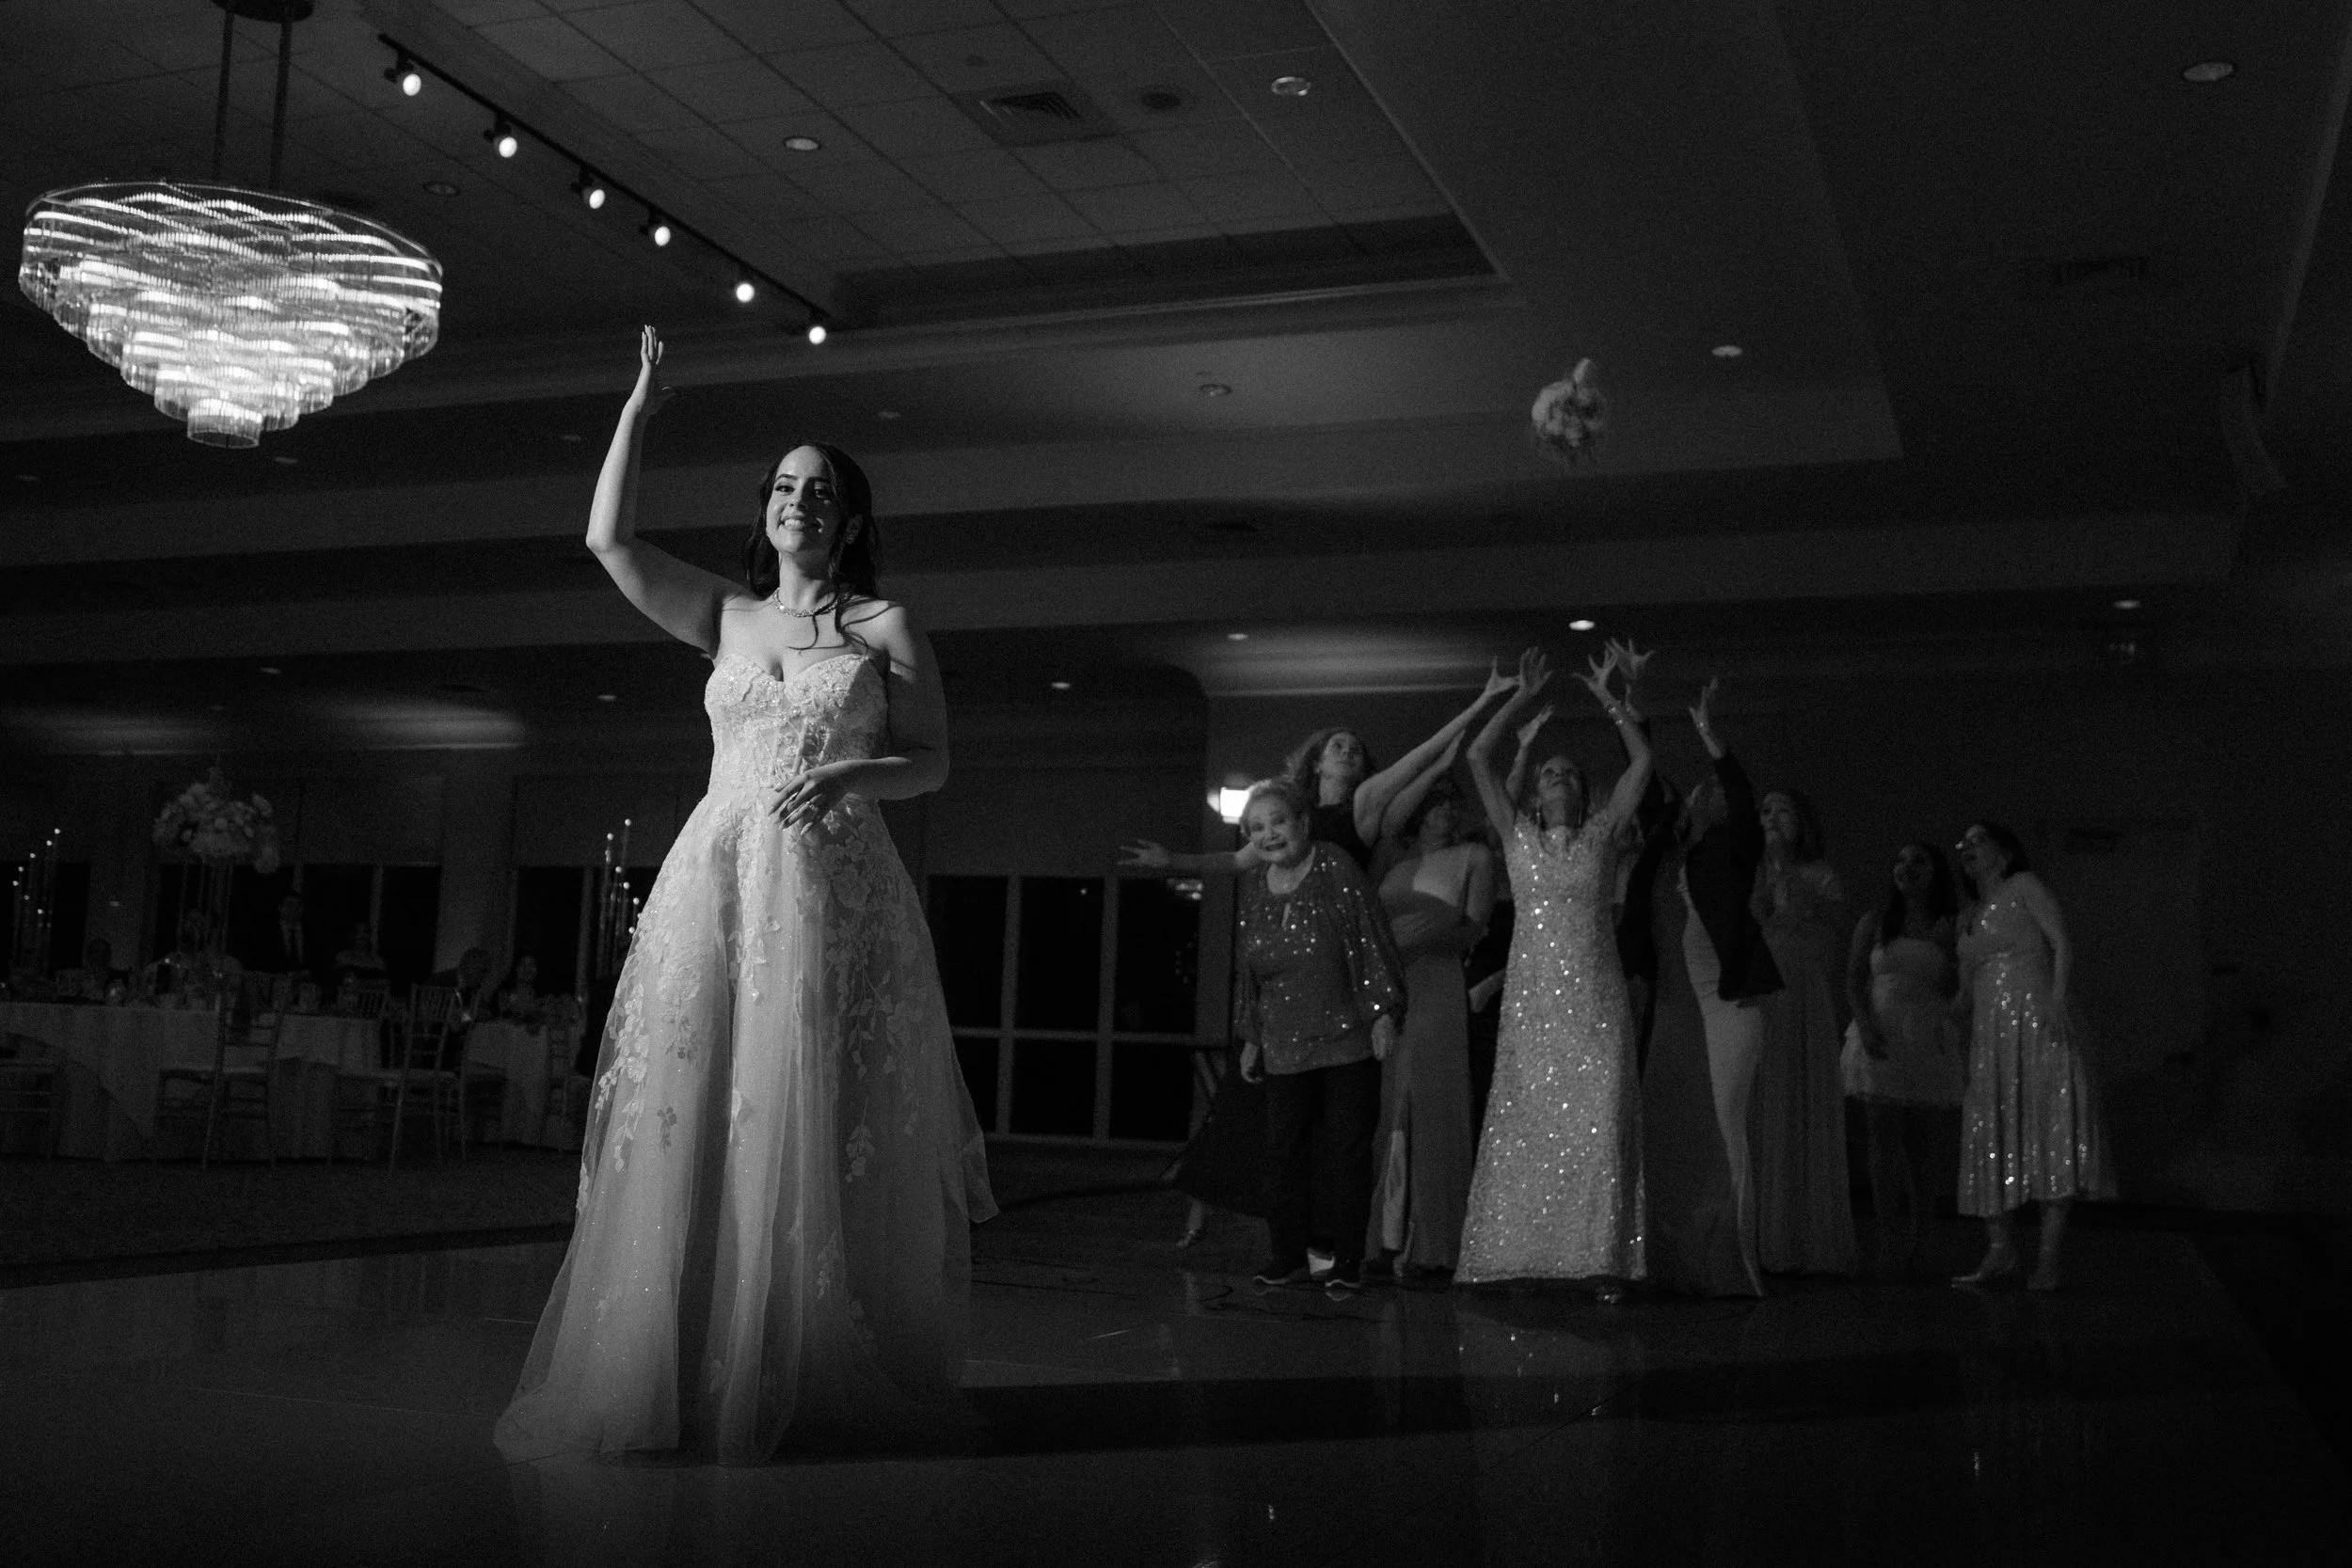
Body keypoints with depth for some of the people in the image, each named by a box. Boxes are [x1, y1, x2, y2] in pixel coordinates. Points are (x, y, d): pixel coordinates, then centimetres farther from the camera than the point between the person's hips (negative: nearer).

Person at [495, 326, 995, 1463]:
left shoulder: (887, 628, 9)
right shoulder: (725, 618, 17)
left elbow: (933, 764, 6)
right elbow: (608, 540, 10)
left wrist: (850, 776, -13)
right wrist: (638, 410, 12)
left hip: (835, 890, -2)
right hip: (716, 882, 3)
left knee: (818, 1134, -4)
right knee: (691, 1124, -3)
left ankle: (823, 1384, 3)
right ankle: (683, 1379, 2)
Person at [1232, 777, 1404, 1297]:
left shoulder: (1337, 870, -7)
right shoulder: (1253, 888, 8)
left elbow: (1371, 942, -7)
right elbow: (1245, 970, 15)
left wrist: (1382, 1012, -10)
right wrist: (1250, 1038, 17)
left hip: (1348, 1039, -4)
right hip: (1285, 1048, 4)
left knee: (1347, 1150, 1)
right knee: (1284, 1151, 2)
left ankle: (1348, 1263, 11)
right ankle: (1288, 1258, 14)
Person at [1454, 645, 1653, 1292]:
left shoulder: (1602, 831, 9)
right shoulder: (1517, 834, 9)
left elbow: (1642, 760, 4)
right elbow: (1477, 757, 2)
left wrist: (1608, 698, 5)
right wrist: (1523, 695, 3)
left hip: (1594, 999, 0)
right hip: (1532, 996, 0)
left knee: (1598, 1125, -5)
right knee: (1526, 1126, 1)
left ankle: (1603, 1257, -1)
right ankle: (1519, 1251, 7)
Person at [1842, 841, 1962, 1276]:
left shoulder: (1950, 929, 11)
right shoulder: (1873, 924, 12)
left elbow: (1956, 991, 7)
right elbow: (1854, 982, 6)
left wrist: (1945, 950, -6)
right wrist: (1865, 1024, -9)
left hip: (1930, 1040, 1)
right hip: (1880, 1038, -1)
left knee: (1923, 1148, -1)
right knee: (1885, 1140, -9)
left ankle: (1914, 1247, 8)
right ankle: (1889, 1246, -9)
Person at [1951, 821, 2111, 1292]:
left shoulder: (2024, 887, 6)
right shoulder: (1968, 918, 24)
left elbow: (2062, 944, -6)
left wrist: (2057, 1000, -20)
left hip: (2039, 1022, -7)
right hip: (1990, 1033, 7)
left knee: (2051, 1132, -12)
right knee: (1991, 1139, 1)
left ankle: (2049, 1257, -14)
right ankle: (2000, 1254, 2)